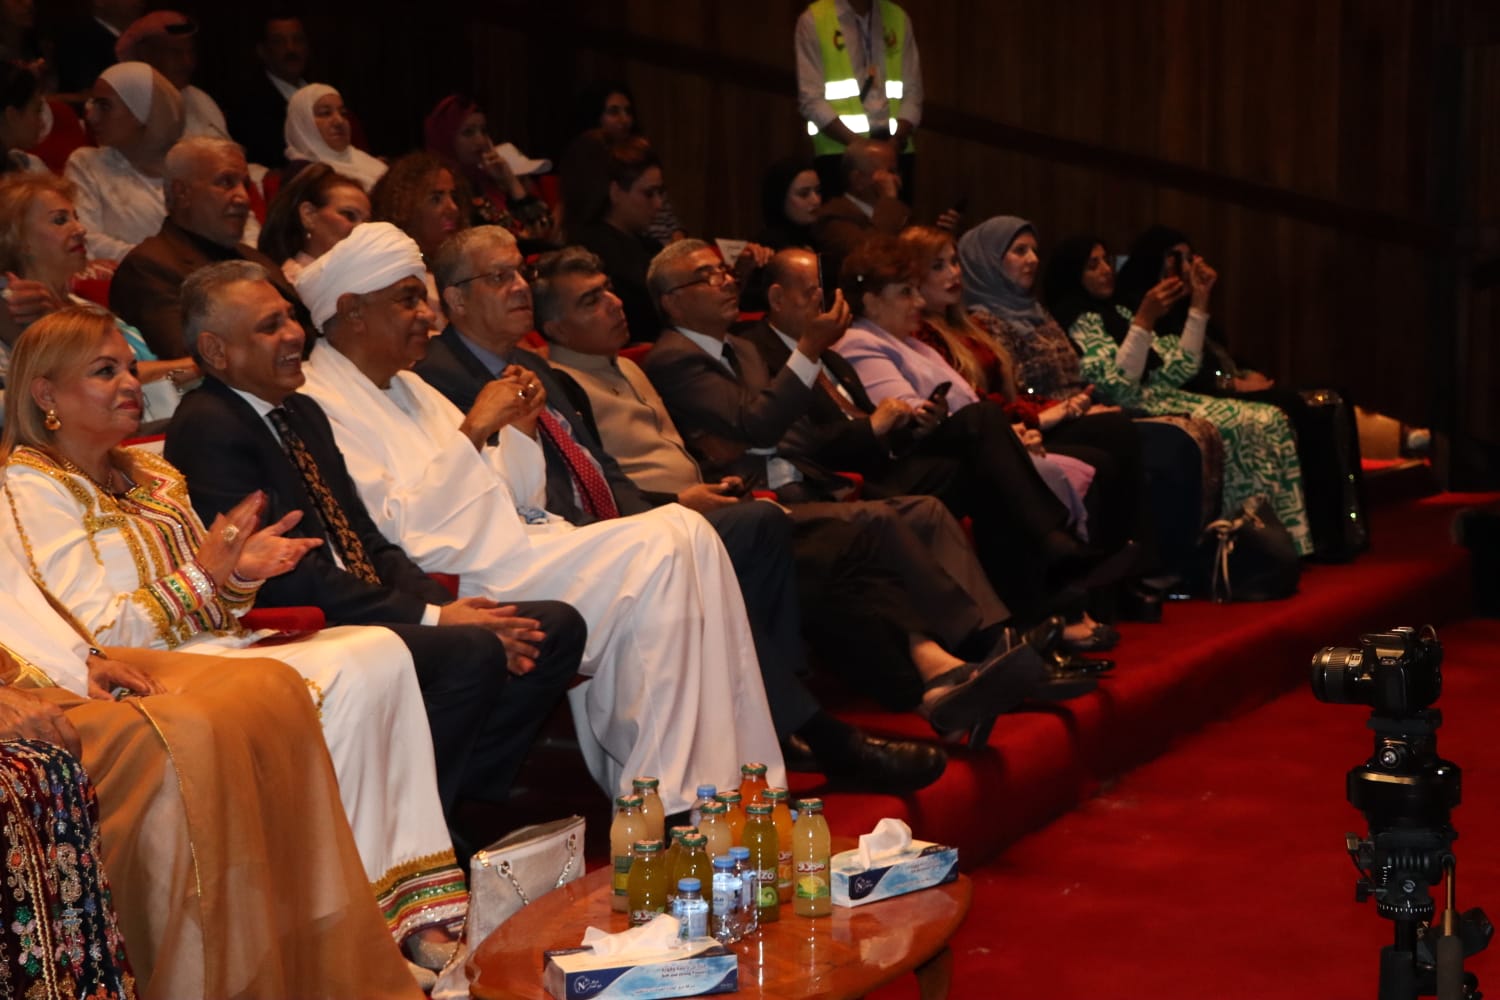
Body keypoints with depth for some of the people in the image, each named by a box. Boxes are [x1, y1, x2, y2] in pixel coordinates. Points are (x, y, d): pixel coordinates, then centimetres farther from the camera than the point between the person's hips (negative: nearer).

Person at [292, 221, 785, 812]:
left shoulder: (407, 388, 22)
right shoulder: (319, 408, -6)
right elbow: (395, 528, -17)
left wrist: (516, 429, 4)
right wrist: (473, 429, -16)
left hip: (509, 548, 9)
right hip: (462, 578, -9)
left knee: (689, 532, -11)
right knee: (656, 551, -22)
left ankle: (723, 774, -15)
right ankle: (655, 798, -16)